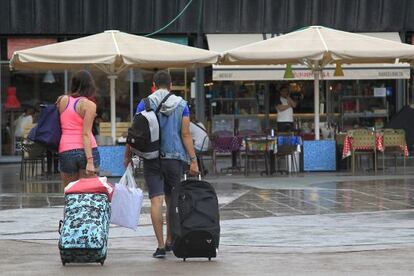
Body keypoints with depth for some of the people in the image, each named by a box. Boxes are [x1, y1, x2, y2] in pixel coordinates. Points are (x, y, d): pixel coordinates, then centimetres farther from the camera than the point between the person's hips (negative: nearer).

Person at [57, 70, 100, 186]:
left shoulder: (62, 100, 7)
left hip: (65, 152, 3)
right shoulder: (89, 105, -4)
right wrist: (90, 161, -16)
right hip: (86, 151, -3)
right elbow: (86, 134, -12)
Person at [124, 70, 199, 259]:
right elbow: (186, 134, -2)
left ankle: (161, 246, -13)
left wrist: (128, 156, 8)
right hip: (175, 158, 2)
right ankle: (169, 241, 25)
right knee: (171, 200, 16)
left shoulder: (145, 104, 0)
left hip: (152, 157, -2)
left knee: (156, 200, -6)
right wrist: (193, 160, -1)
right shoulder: (181, 105, 3)